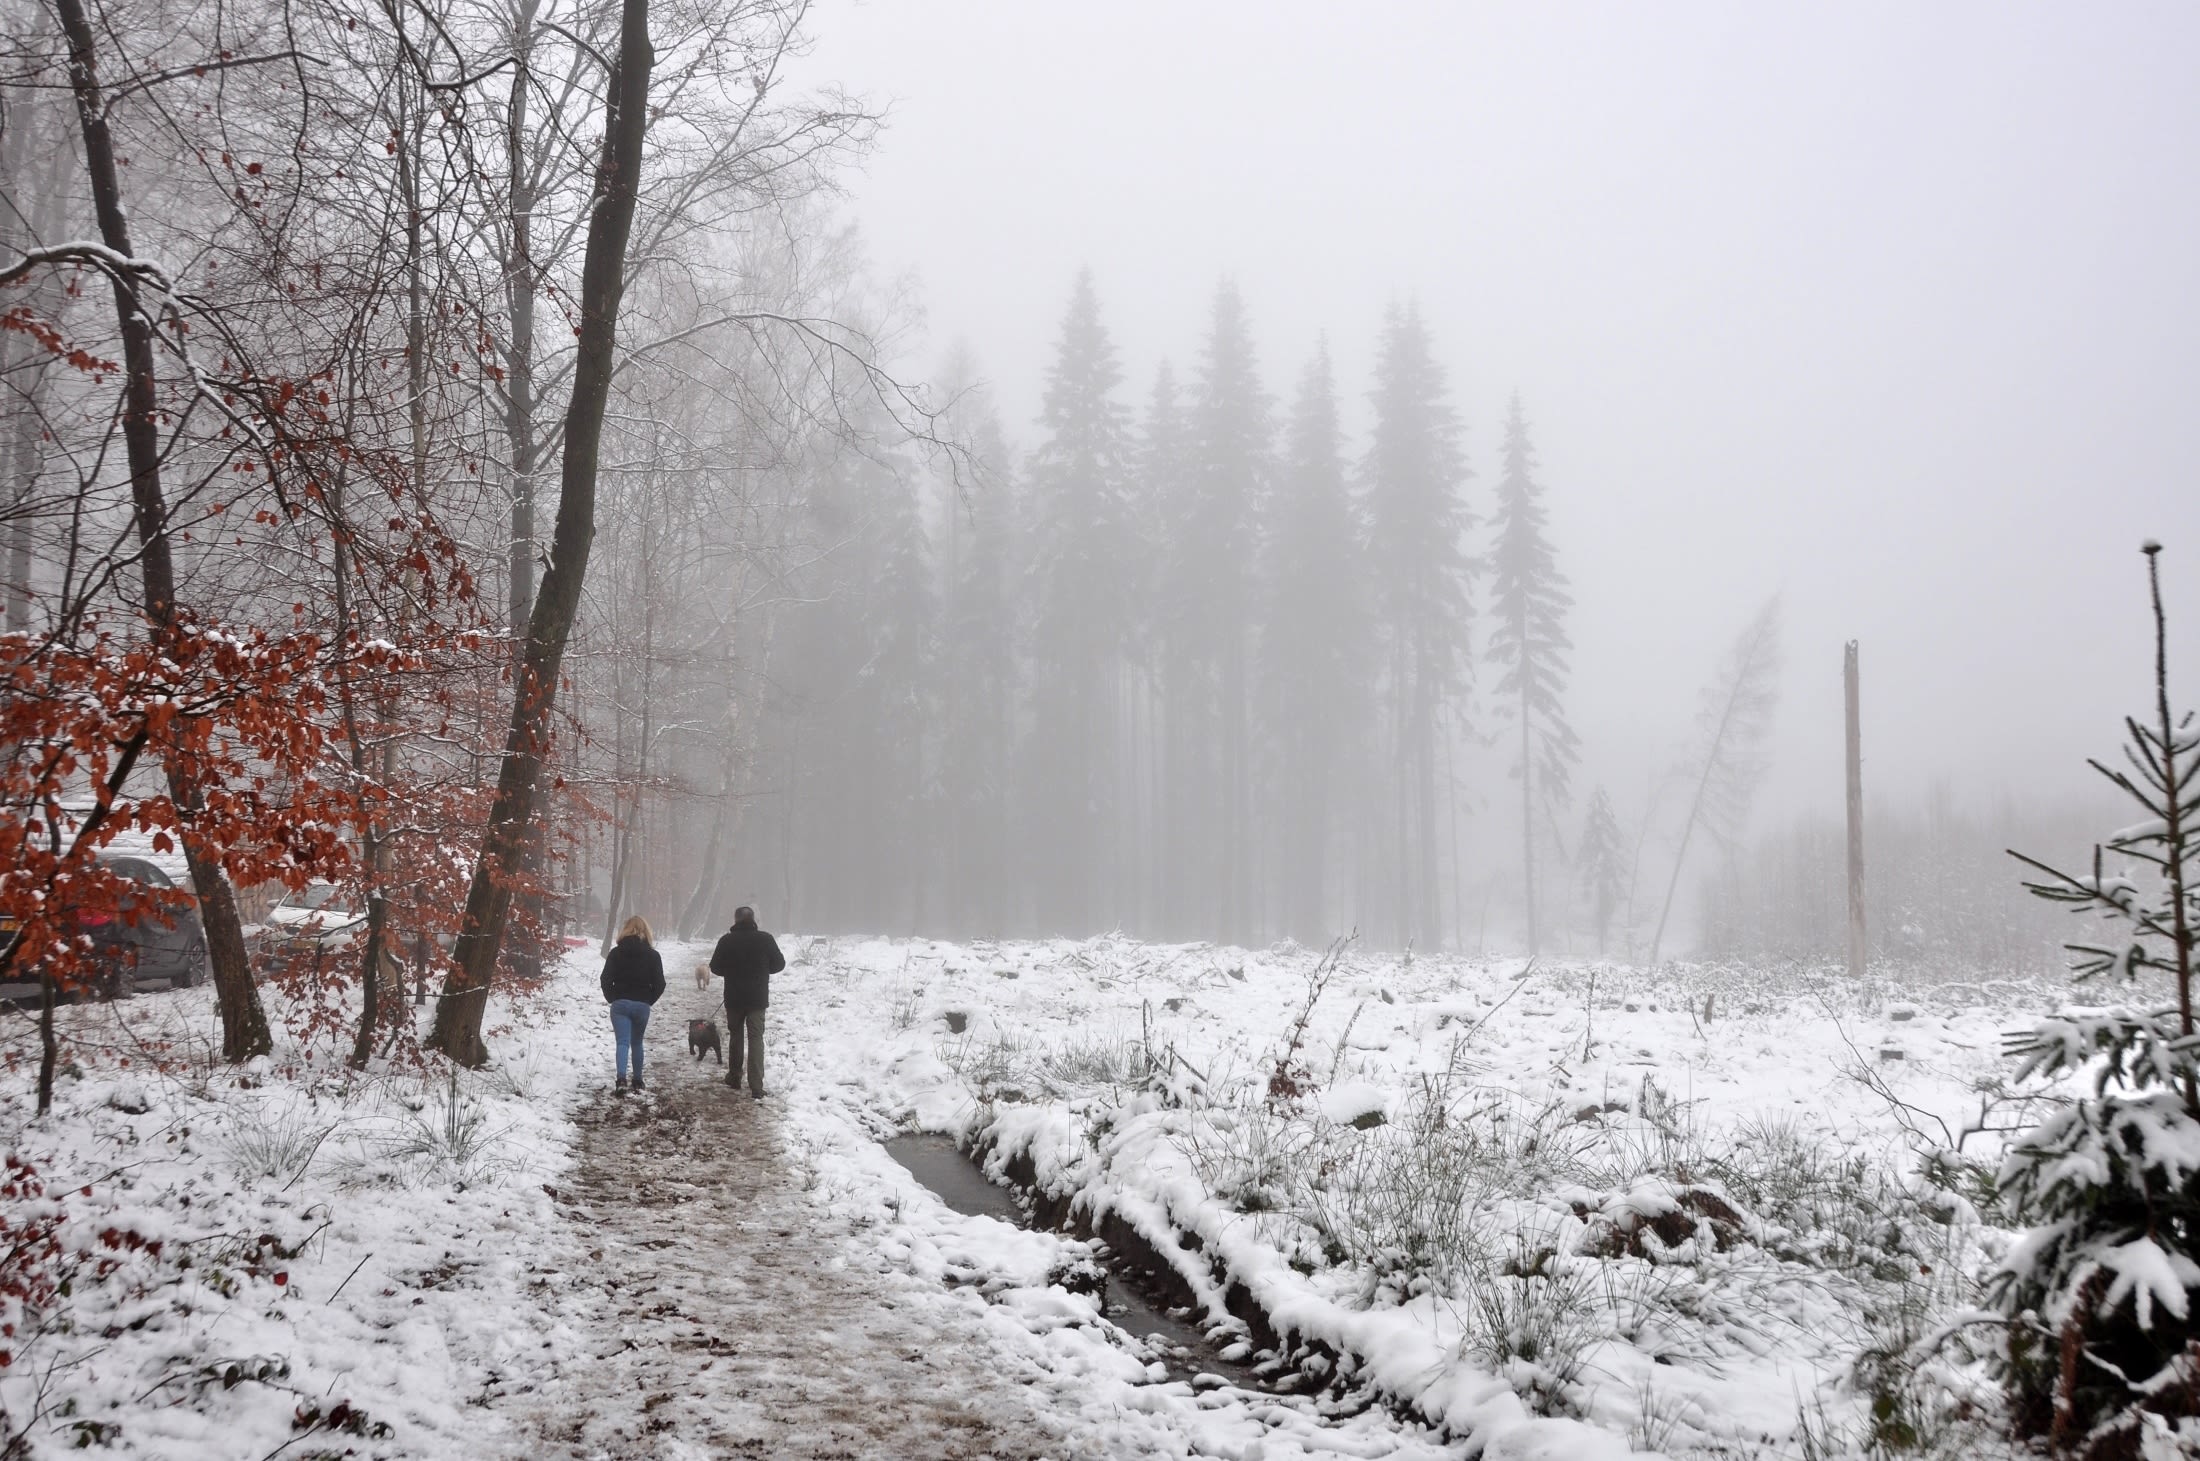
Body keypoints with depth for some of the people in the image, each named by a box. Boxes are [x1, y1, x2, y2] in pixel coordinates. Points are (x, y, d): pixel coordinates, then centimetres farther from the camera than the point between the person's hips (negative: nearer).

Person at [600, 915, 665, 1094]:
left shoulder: (616, 953, 0)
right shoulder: (652, 955, 1)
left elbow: (606, 980, -5)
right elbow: (659, 984, -2)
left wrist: (612, 999, 8)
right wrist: (648, 1001, 11)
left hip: (620, 1004, -1)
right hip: (642, 1005, 1)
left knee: (623, 1042, -5)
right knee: (637, 1042, 17)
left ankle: (621, 1079, -23)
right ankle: (637, 1081, 21)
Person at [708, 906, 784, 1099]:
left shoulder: (726, 941, -7)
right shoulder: (765, 939, -8)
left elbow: (715, 967, -2)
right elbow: (779, 964, 0)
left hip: (734, 998, 1)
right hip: (757, 998, -1)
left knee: (735, 1036, 20)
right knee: (756, 1039, 0)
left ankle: (734, 1077, 28)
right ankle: (756, 1087, -8)